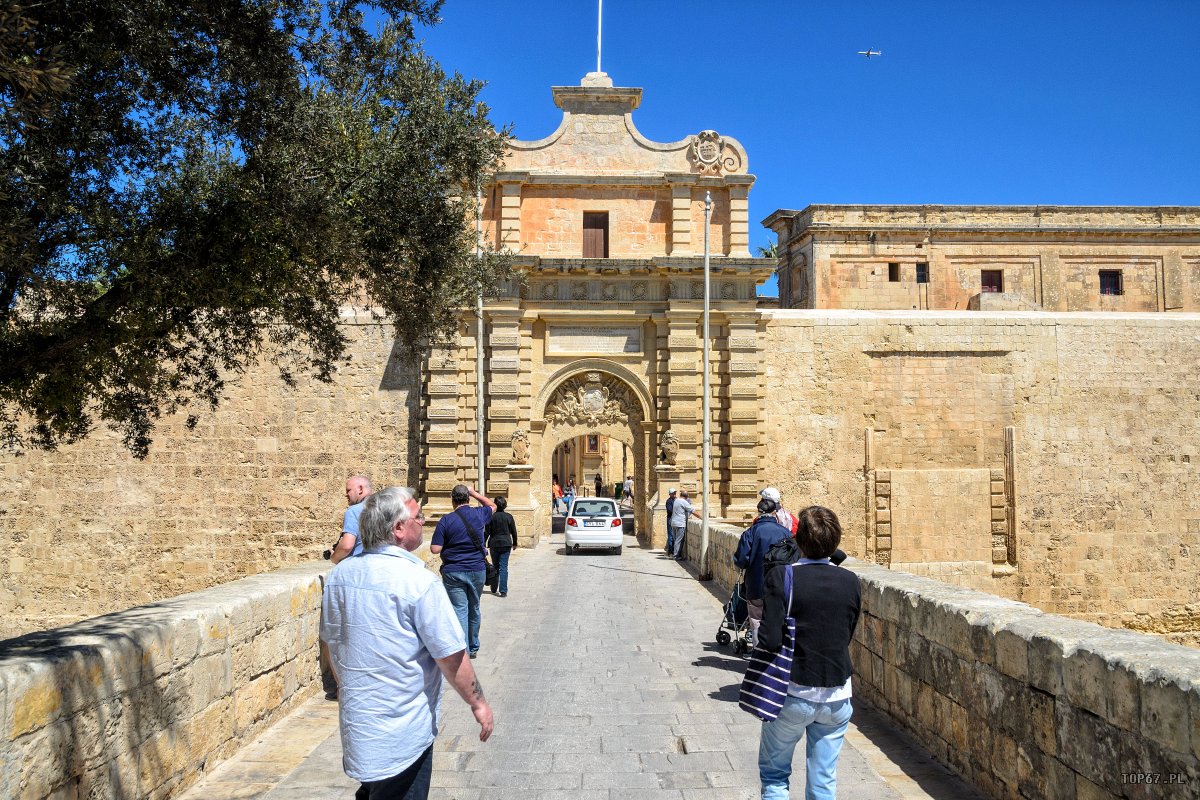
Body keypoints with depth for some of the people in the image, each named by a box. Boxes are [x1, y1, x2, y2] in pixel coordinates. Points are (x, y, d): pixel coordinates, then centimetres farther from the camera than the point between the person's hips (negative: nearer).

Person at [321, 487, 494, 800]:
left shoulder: (339, 575, -2)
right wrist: (478, 703, -5)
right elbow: (451, 656, -19)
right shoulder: (416, 580, -22)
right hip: (404, 731, -6)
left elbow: (331, 642, 11)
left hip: (355, 718, 7)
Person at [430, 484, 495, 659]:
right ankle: (473, 648, 33)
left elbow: (435, 549, -12)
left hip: (453, 572, -3)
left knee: (459, 611, -1)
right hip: (477, 571, 3)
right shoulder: (479, 514, -1)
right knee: (474, 610, 19)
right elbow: (492, 506, 23)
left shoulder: (446, 520, -10)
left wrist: (448, 543, 8)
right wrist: (474, 493, 19)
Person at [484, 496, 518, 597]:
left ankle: (494, 589, 22)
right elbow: (514, 531, 4)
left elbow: (487, 532, -5)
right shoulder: (509, 517, -2)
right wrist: (515, 543, 17)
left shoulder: (492, 517, -6)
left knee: (495, 567, 14)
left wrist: (483, 544, 4)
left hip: (494, 544, 0)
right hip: (506, 544, 0)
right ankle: (503, 591, -6)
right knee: (503, 568, 0)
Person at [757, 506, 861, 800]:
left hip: (792, 694, -3)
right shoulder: (850, 581, -4)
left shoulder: (782, 577, -16)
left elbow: (769, 640, -21)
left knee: (774, 774, 17)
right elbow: (847, 636, 6)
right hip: (837, 698, 3)